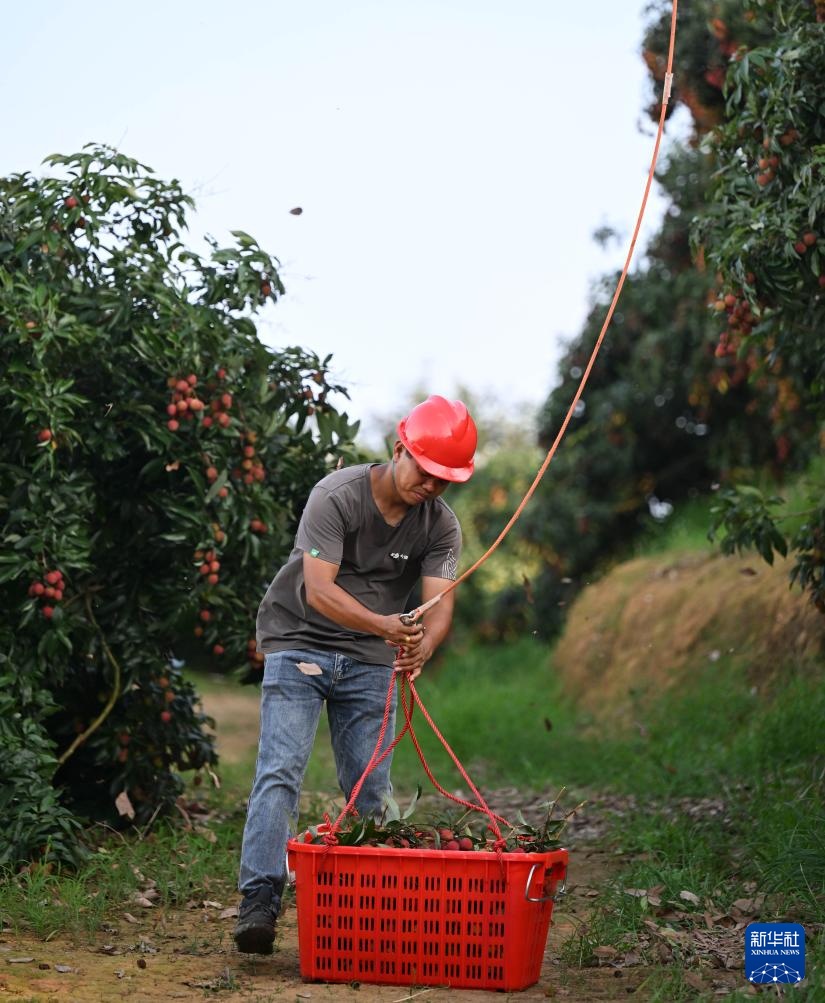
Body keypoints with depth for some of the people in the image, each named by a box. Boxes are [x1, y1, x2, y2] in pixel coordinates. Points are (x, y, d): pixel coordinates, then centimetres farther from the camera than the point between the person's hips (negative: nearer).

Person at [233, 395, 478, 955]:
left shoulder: (441, 526, -6)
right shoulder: (337, 497, -20)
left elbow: (440, 604, -16)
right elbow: (318, 590, -29)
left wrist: (422, 648, -40)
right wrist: (383, 624, -45)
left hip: (370, 661, 4)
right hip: (299, 642, -4)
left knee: (372, 788, 1)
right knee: (280, 772, -16)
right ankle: (259, 902, -21)